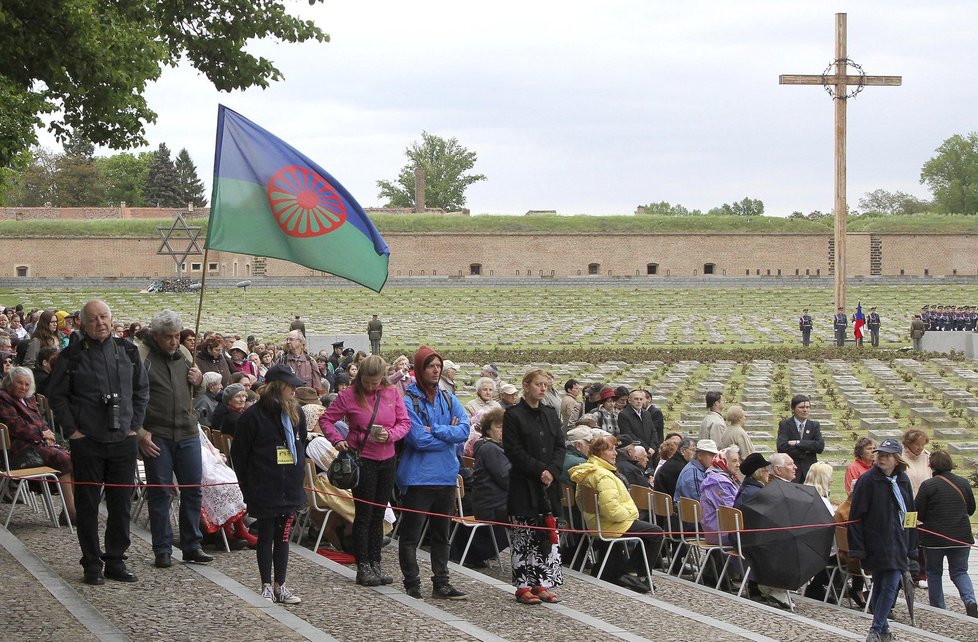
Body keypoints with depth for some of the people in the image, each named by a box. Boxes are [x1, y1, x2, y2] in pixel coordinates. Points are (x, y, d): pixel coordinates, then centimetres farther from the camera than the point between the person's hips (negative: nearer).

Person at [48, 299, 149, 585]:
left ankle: (116, 561, 17)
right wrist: (71, 430, -5)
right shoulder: (72, 357, -3)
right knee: (88, 506, 2)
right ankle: (92, 565, 10)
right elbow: (56, 395, 1)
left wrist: (134, 425, 7)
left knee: (121, 505, 7)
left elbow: (142, 391, 14)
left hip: (123, 441, 3)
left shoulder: (128, 352, 7)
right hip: (87, 442, -3)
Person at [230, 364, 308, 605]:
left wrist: (299, 475, 13)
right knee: (266, 536, 4)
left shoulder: (295, 413, 7)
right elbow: (239, 453, -6)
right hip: (265, 490, -5)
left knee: (283, 537, 9)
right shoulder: (253, 415, -10)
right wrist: (247, 486, -6)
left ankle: (279, 585, 15)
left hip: (290, 488, 5)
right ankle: (267, 586, 11)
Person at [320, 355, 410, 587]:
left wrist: (390, 434, -15)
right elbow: (326, 420, 0)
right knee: (364, 514, -1)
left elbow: (405, 422, 4)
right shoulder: (348, 396, -7)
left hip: (387, 459, 4)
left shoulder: (392, 394, 2)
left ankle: (375, 563, 19)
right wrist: (338, 439, -15)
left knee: (378, 514, 11)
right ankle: (363, 566, 5)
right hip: (362, 460, -4)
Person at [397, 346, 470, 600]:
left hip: (446, 476, 6)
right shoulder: (409, 400, -10)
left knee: (442, 533, 13)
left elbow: (464, 430, -6)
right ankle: (412, 585, 8)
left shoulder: (448, 398, 8)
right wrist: (448, 433, -9)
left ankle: (441, 583, 20)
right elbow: (419, 439, -19)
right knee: (411, 534, 1)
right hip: (417, 477, -6)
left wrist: (434, 430, -16)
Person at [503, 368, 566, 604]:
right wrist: (539, 470, -16)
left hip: (549, 485, 6)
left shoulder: (551, 414, 12)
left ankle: (542, 584, 11)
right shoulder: (513, 415, -6)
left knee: (547, 536, 5)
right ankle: (523, 586, 3)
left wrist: (552, 471, -8)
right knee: (524, 538, -2)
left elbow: (560, 446, 9)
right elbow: (514, 451, -12)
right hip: (524, 486, -6)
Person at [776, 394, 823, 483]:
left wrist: (798, 443, -14)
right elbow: (781, 447, -14)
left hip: (809, 471, 2)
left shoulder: (814, 425, 9)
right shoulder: (784, 424, 0)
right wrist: (806, 450, -13)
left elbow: (820, 446, -6)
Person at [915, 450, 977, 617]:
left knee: (934, 573, 14)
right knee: (959, 571, 13)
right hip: (961, 537, 3)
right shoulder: (964, 483, 2)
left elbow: (917, 514, -9)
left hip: (934, 537, -3)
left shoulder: (928, 485, -12)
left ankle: (938, 610, 15)